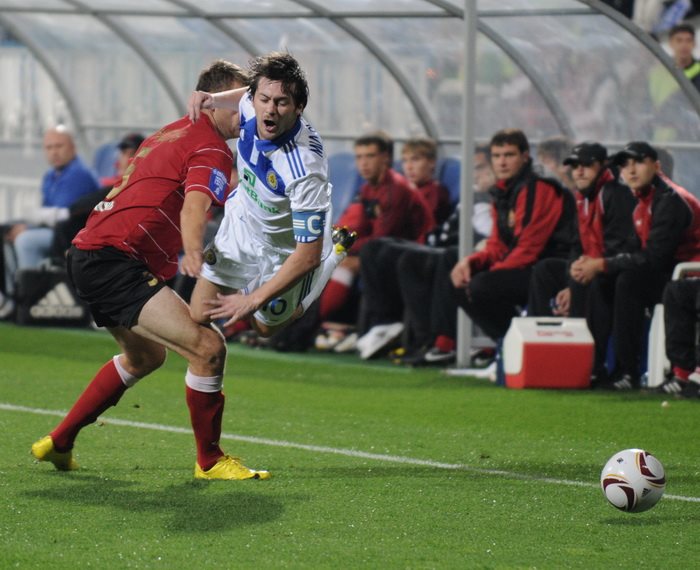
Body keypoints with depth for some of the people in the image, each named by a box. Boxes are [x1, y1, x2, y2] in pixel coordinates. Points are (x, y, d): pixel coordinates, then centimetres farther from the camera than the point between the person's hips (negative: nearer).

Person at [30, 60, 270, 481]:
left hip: (88, 254, 11)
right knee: (207, 347, -17)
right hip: (114, 261, -11)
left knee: (146, 356, 30)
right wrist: (193, 254, -43)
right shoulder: (211, 150, -10)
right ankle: (210, 460, -3)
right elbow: (194, 208, -28)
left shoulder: (173, 134, 21)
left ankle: (59, 443, 35)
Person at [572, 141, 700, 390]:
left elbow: (653, 258, -24)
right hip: (664, 274, 10)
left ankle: (627, 372, -26)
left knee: (629, 280, -29)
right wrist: (595, 263, -6)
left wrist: (601, 265, -20)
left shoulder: (670, 201, -18)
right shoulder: (644, 202, 12)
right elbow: (642, 253, 9)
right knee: (600, 282, 0)